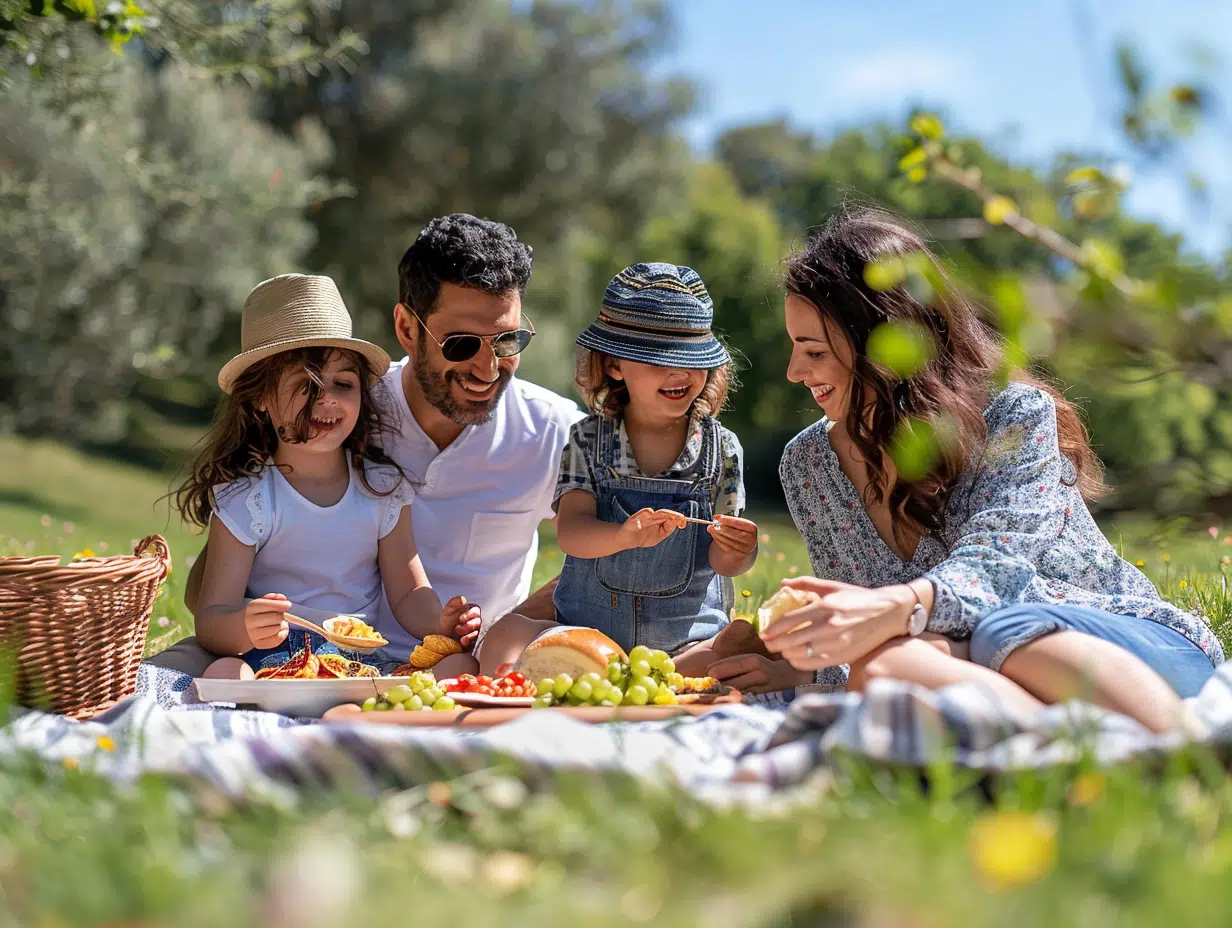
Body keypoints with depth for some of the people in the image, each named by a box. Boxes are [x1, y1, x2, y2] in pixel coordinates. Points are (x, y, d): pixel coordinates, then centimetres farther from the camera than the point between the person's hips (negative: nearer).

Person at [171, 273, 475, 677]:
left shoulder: (383, 487, 6)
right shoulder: (243, 499, -5)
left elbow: (408, 593, 9)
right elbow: (210, 618, -10)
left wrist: (441, 624, -15)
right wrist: (245, 627, -34)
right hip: (270, 658, -3)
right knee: (222, 674, -36)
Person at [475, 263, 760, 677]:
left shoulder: (722, 449, 2)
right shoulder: (589, 440, 2)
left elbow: (719, 561, 0)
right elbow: (569, 530, -12)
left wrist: (736, 553, -26)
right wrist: (625, 535, -34)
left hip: (689, 642, 1)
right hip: (585, 634, 0)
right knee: (506, 636, -28)